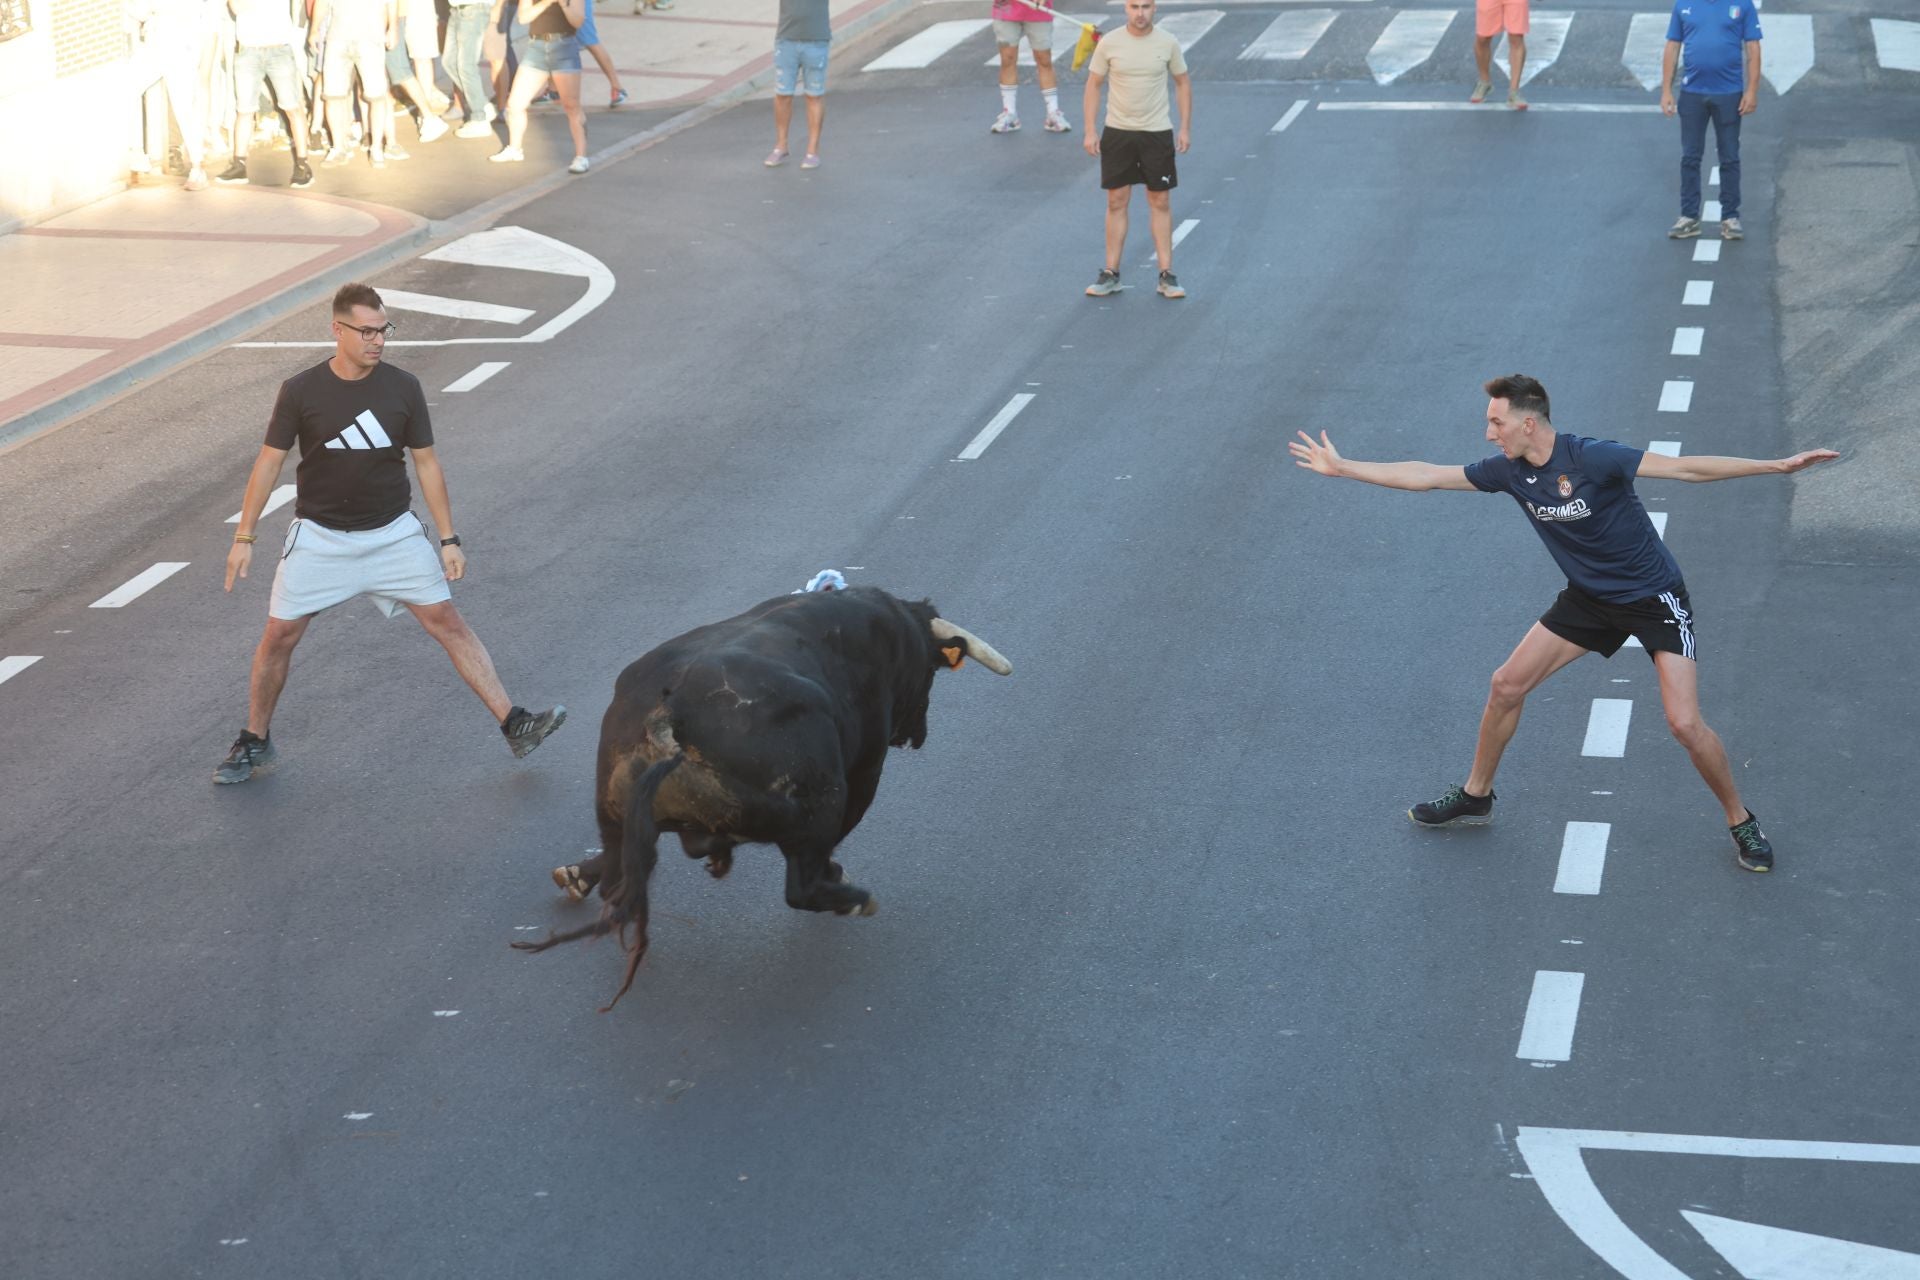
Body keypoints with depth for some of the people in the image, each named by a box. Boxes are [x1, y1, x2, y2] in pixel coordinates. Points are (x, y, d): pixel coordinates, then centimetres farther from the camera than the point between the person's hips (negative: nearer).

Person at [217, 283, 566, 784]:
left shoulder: (403, 389, -6)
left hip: (393, 533, 1)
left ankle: (515, 725, -2)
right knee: (279, 635, -1)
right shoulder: (300, 391, -10)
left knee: (447, 620, -4)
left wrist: (449, 539, 1)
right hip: (319, 537, -1)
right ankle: (254, 744, 18)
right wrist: (244, 537, -2)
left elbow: (426, 464, 2)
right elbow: (269, 461, -1)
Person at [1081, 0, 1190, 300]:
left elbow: (1183, 82, 7)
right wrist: (1090, 131, -4)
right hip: (1117, 132, 0)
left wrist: (1186, 128, 1)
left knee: (1160, 203, 3)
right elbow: (1093, 85, 2)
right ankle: (1111, 274, 12)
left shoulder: (1168, 43, -3)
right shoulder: (1109, 44, -5)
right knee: (1116, 202, 5)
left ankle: (1167, 275, 8)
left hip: (1157, 132, 0)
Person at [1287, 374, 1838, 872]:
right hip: (1590, 597, 6)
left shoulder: (1593, 459, -28)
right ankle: (1475, 796, 24)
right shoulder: (1509, 471, -9)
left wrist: (1777, 466, -35)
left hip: (1655, 597, -6)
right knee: (1507, 685, 4)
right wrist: (1341, 468, 2)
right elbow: (1425, 476, 0)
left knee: (1684, 723, -15)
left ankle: (1740, 821, 8)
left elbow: (1686, 468, -28)